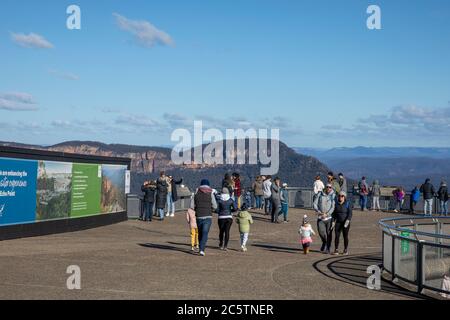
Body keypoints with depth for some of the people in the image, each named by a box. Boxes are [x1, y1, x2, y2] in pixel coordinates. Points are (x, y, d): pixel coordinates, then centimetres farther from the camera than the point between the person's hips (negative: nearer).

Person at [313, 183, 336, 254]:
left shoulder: (333, 196, -1)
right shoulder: (320, 195, 8)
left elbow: (333, 207, -8)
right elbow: (315, 204, 6)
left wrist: (327, 214, -19)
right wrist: (318, 211, -12)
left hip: (329, 217, -2)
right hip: (320, 217, 2)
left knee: (328, 233, -1)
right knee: (321, 231, -8)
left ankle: (327, 249, 10)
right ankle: (324, 242, 22)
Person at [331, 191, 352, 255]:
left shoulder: (347, 204, -3)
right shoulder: (336, 204, 7)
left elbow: (350, 214, -9)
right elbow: (334, 214, 12)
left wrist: (347, 221, -22)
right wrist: (333, 222, 5)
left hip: (345, 223, -2)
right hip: (338, 223, 2)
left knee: (345, 236, 2)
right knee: (337, 236, -6)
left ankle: (346, 250, 12)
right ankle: (336, 250, -2)